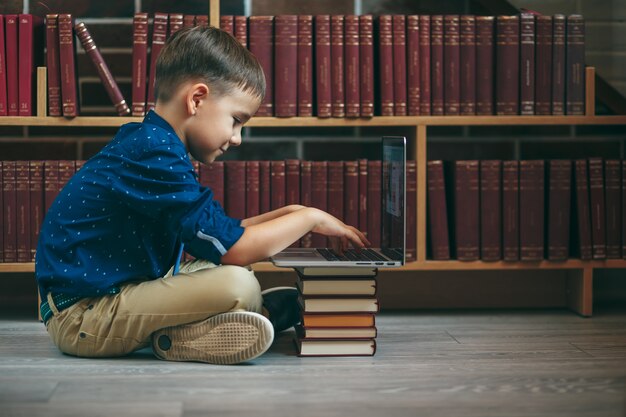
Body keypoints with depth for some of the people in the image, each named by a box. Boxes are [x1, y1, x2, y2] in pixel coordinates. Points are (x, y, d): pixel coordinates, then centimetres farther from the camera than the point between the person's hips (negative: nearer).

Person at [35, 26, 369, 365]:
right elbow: (233, 248, -21)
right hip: (80, 316, -11)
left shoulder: (146, 144, 12)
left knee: (223, 271, 24)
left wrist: (285, 215, 11)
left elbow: (218, 232, 18)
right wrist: (310, 218, -8)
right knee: (239, 285, -24)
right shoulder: (156, 157, -20)